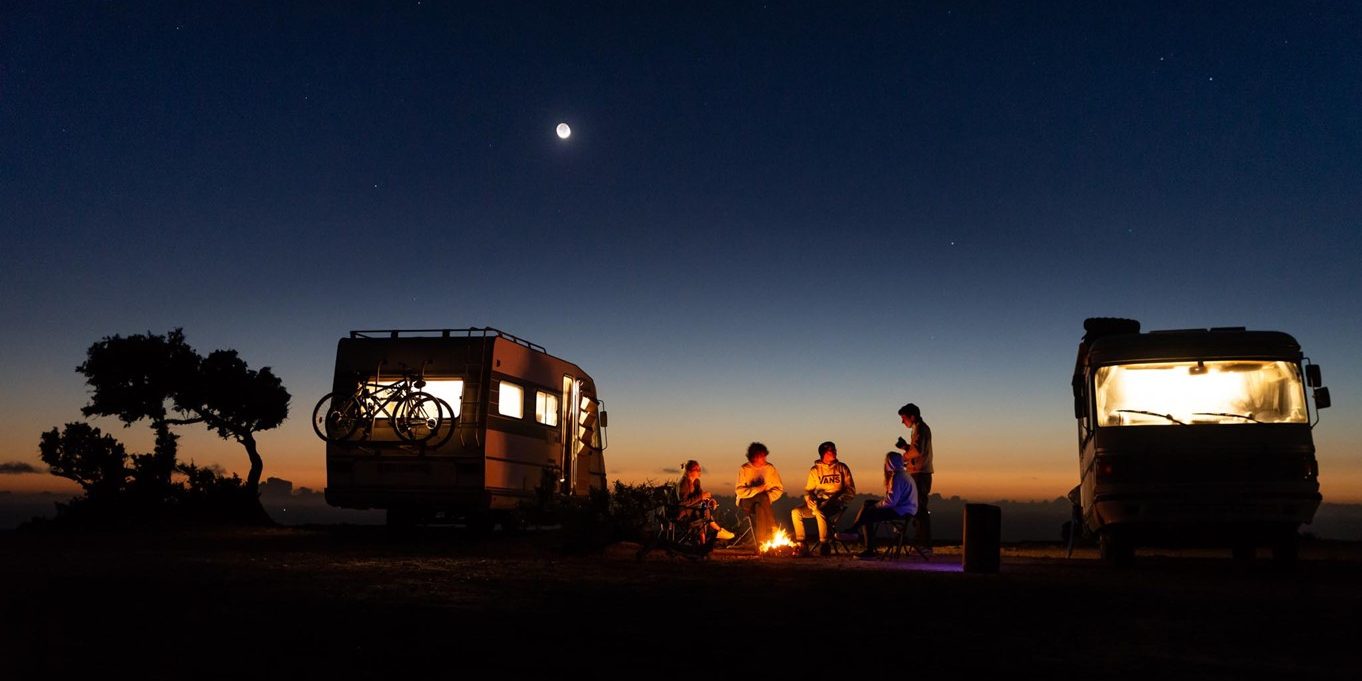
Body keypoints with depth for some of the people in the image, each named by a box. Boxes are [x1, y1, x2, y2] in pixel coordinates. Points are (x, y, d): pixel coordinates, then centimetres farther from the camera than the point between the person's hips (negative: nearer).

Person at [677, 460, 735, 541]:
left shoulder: (696, 481, 9)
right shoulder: (683, 484, -17)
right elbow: (684, 502, -25)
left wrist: (709, 498, -10)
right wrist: (701, 497, -27)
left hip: (693, 509, 8)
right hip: (683, 512, -8)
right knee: (705, 512, -25)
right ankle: (718, 530, -10)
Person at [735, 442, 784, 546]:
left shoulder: (770, 468, 3)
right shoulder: (744, 469, -4)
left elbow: (779, 489, 5)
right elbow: (739, 491, -11)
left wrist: (768, 497, -15)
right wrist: (757, 490, -22)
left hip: (762, 502, 2)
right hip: (746, 501, -2)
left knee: (759, 508, -35)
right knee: (762, 498, -35)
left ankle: (761, 541, -35)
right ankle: (773, 530, -33)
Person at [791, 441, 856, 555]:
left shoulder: (842, 468, 7)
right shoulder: (815, 470, 11)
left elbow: (851, 490, 4)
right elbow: (808, 490, 15)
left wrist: (839, 499, -14)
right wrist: (809, 499, -8)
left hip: (835, 503, -4)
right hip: (818, 503, 4)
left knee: (819, 511, -36)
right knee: (796, 512, -18)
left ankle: (824, 543, -28)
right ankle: (800, 543, -10)